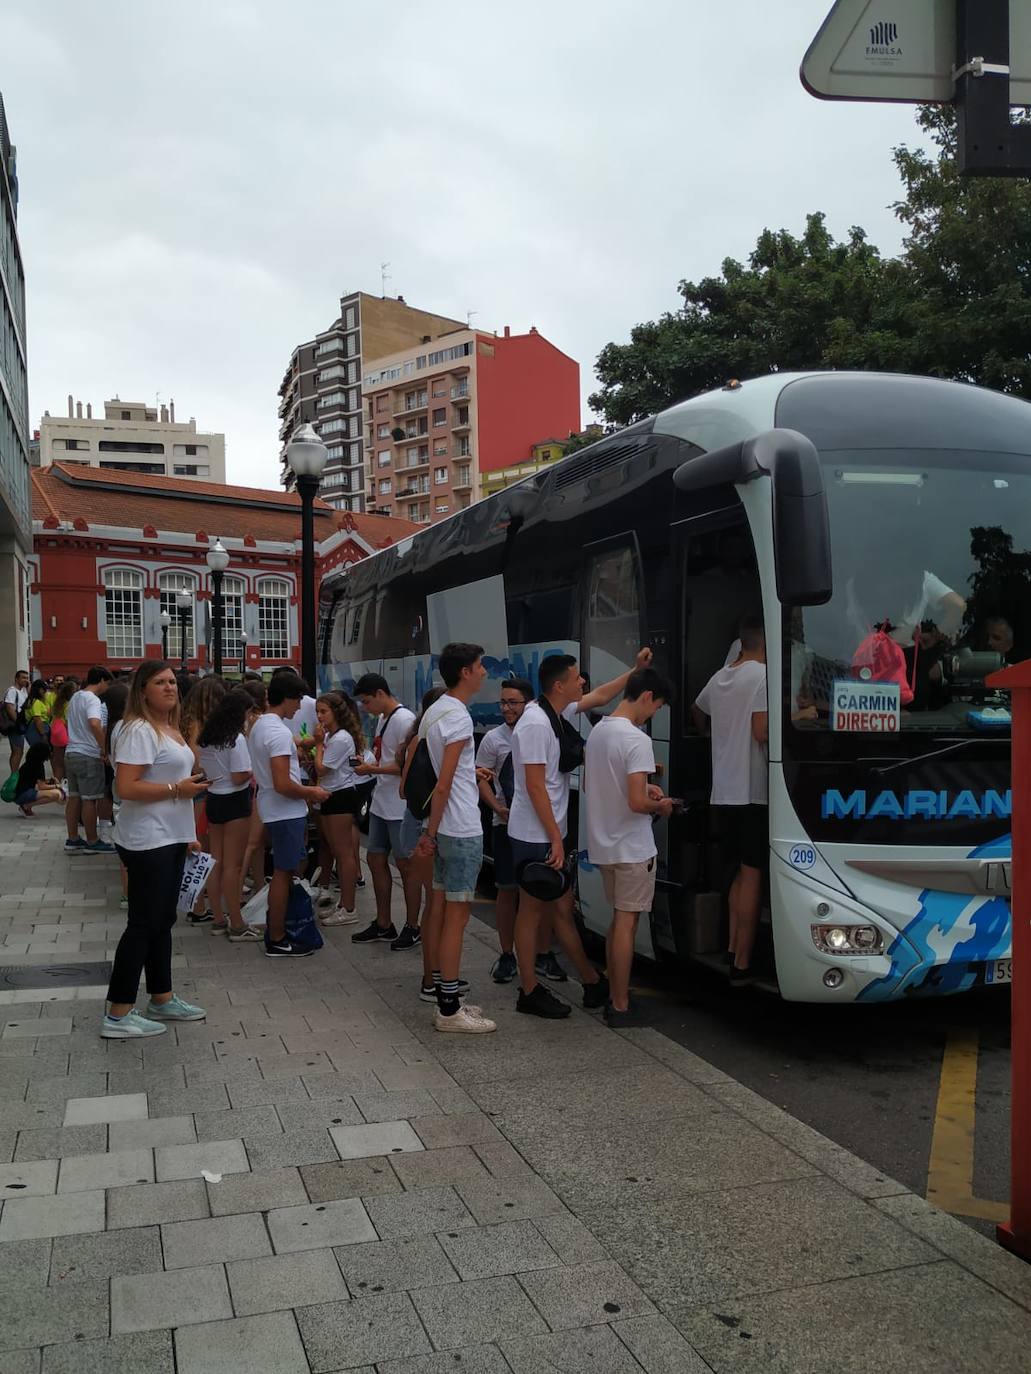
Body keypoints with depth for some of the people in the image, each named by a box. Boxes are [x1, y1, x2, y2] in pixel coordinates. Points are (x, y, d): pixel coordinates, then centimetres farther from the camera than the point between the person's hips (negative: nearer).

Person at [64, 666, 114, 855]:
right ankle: (92, 842, 6)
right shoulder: (93, 699, -15)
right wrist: (105, 748, -24)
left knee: (74, 797, 12)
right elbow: (94, 724, -33)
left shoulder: (75, 698, 15)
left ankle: (72, 840, 16)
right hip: (88, 756, -9)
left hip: (71, 753, 9)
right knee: (90, 800, -1)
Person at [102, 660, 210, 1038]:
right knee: (143, 924, -5)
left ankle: (162, 999, 28)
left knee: (162, 920, 17)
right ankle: (117, 1016, 2)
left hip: (170, 838, 10)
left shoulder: (170, 729, 14)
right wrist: (177, 789, -21)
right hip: (147, 842, -10)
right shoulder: (139, 730, -17)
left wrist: (187, 834, 21)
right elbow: (126, 788, -25)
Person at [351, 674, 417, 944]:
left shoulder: (404, 719, -17)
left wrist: (372, 769, -18)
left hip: (400, 806, -10)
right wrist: (367, 764, 0)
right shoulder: (381, 719, 13)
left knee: (405, 865, 0)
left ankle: (412, 927, 12)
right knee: (376, 860, 14)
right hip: (381, 803, 10)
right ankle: (383, 925, 25)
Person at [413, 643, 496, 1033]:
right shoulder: (459, 717, -18)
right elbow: (443, 786, -19)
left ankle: (445, 999, 22)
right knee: (457, 916, -3)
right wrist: (430, 832, -11)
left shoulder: (433, 712, 10)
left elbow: (413, 769, 14)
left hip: (443, 829, 9)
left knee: (441, 910, 13)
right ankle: (449, 1010, 4)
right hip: (462, 831, -9)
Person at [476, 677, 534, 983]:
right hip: (507, 824, -1)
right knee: (508, 890, 4)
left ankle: (543, 953, 20)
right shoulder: (493, 739, -1)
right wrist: (499, 808, -14)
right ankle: (507, 955, 14)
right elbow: (481, 779, 2)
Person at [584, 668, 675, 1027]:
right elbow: (636, 803, -25)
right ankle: (621, 1008, 6)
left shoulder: (597, 731, 7)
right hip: (632, 848, -8)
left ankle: (614, 997, 23)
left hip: (603, 845, 8)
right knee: (627, 923, -1)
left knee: (618, 920, 17)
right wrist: (661, 805, -5)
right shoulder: (637, 740, -20)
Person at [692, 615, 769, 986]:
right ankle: (742, 964, -3)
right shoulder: (763, 675, -10)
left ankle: (732, 948, 18)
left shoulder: (719, 677, 13)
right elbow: (762, 732, -19)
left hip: (723, 792, 8)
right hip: (752, 791, -8)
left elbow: (697, 712, 32)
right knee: (752, 875, -4)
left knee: (741, 872, 18)